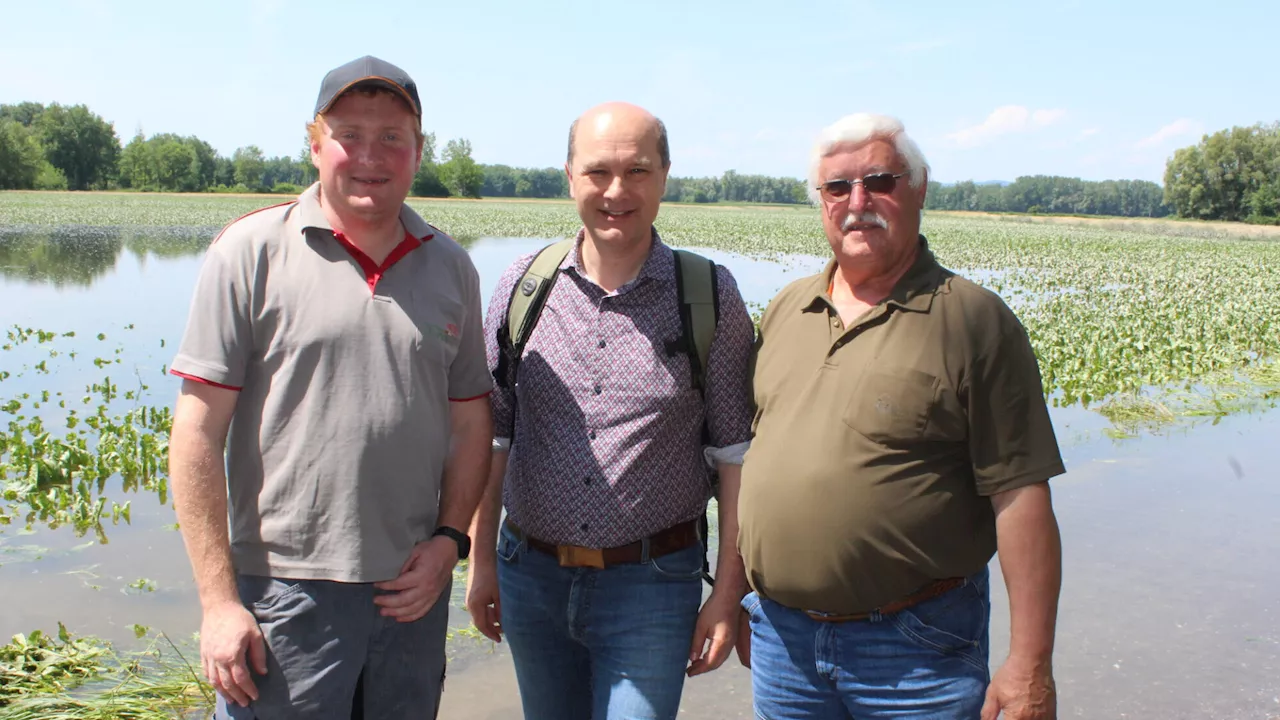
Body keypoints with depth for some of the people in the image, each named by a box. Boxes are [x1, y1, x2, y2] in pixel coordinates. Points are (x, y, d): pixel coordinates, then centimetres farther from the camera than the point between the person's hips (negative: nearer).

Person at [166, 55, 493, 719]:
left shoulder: (451, 267, 6)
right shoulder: (252, 251, -5)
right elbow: (197, 435, -7)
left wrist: (448, 540, -1)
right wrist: (219, 601, -9)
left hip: (413, 589, 4)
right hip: (287, 590, -3)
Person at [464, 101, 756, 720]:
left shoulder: (709, 296, -6)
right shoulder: (524, 286, 0)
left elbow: (736, 453, -3)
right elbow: (491, 434, 7)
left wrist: (728, 592, -4)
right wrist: (481, 561, 7)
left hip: (652, 583, -3)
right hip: (530, 574, 3)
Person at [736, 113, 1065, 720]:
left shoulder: (972, 319, -9)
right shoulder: (785, 310, 7)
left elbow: (1020, 498, -12)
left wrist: (1030, 666, -14)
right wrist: (738, 597, 15)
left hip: (916, 651, -4)